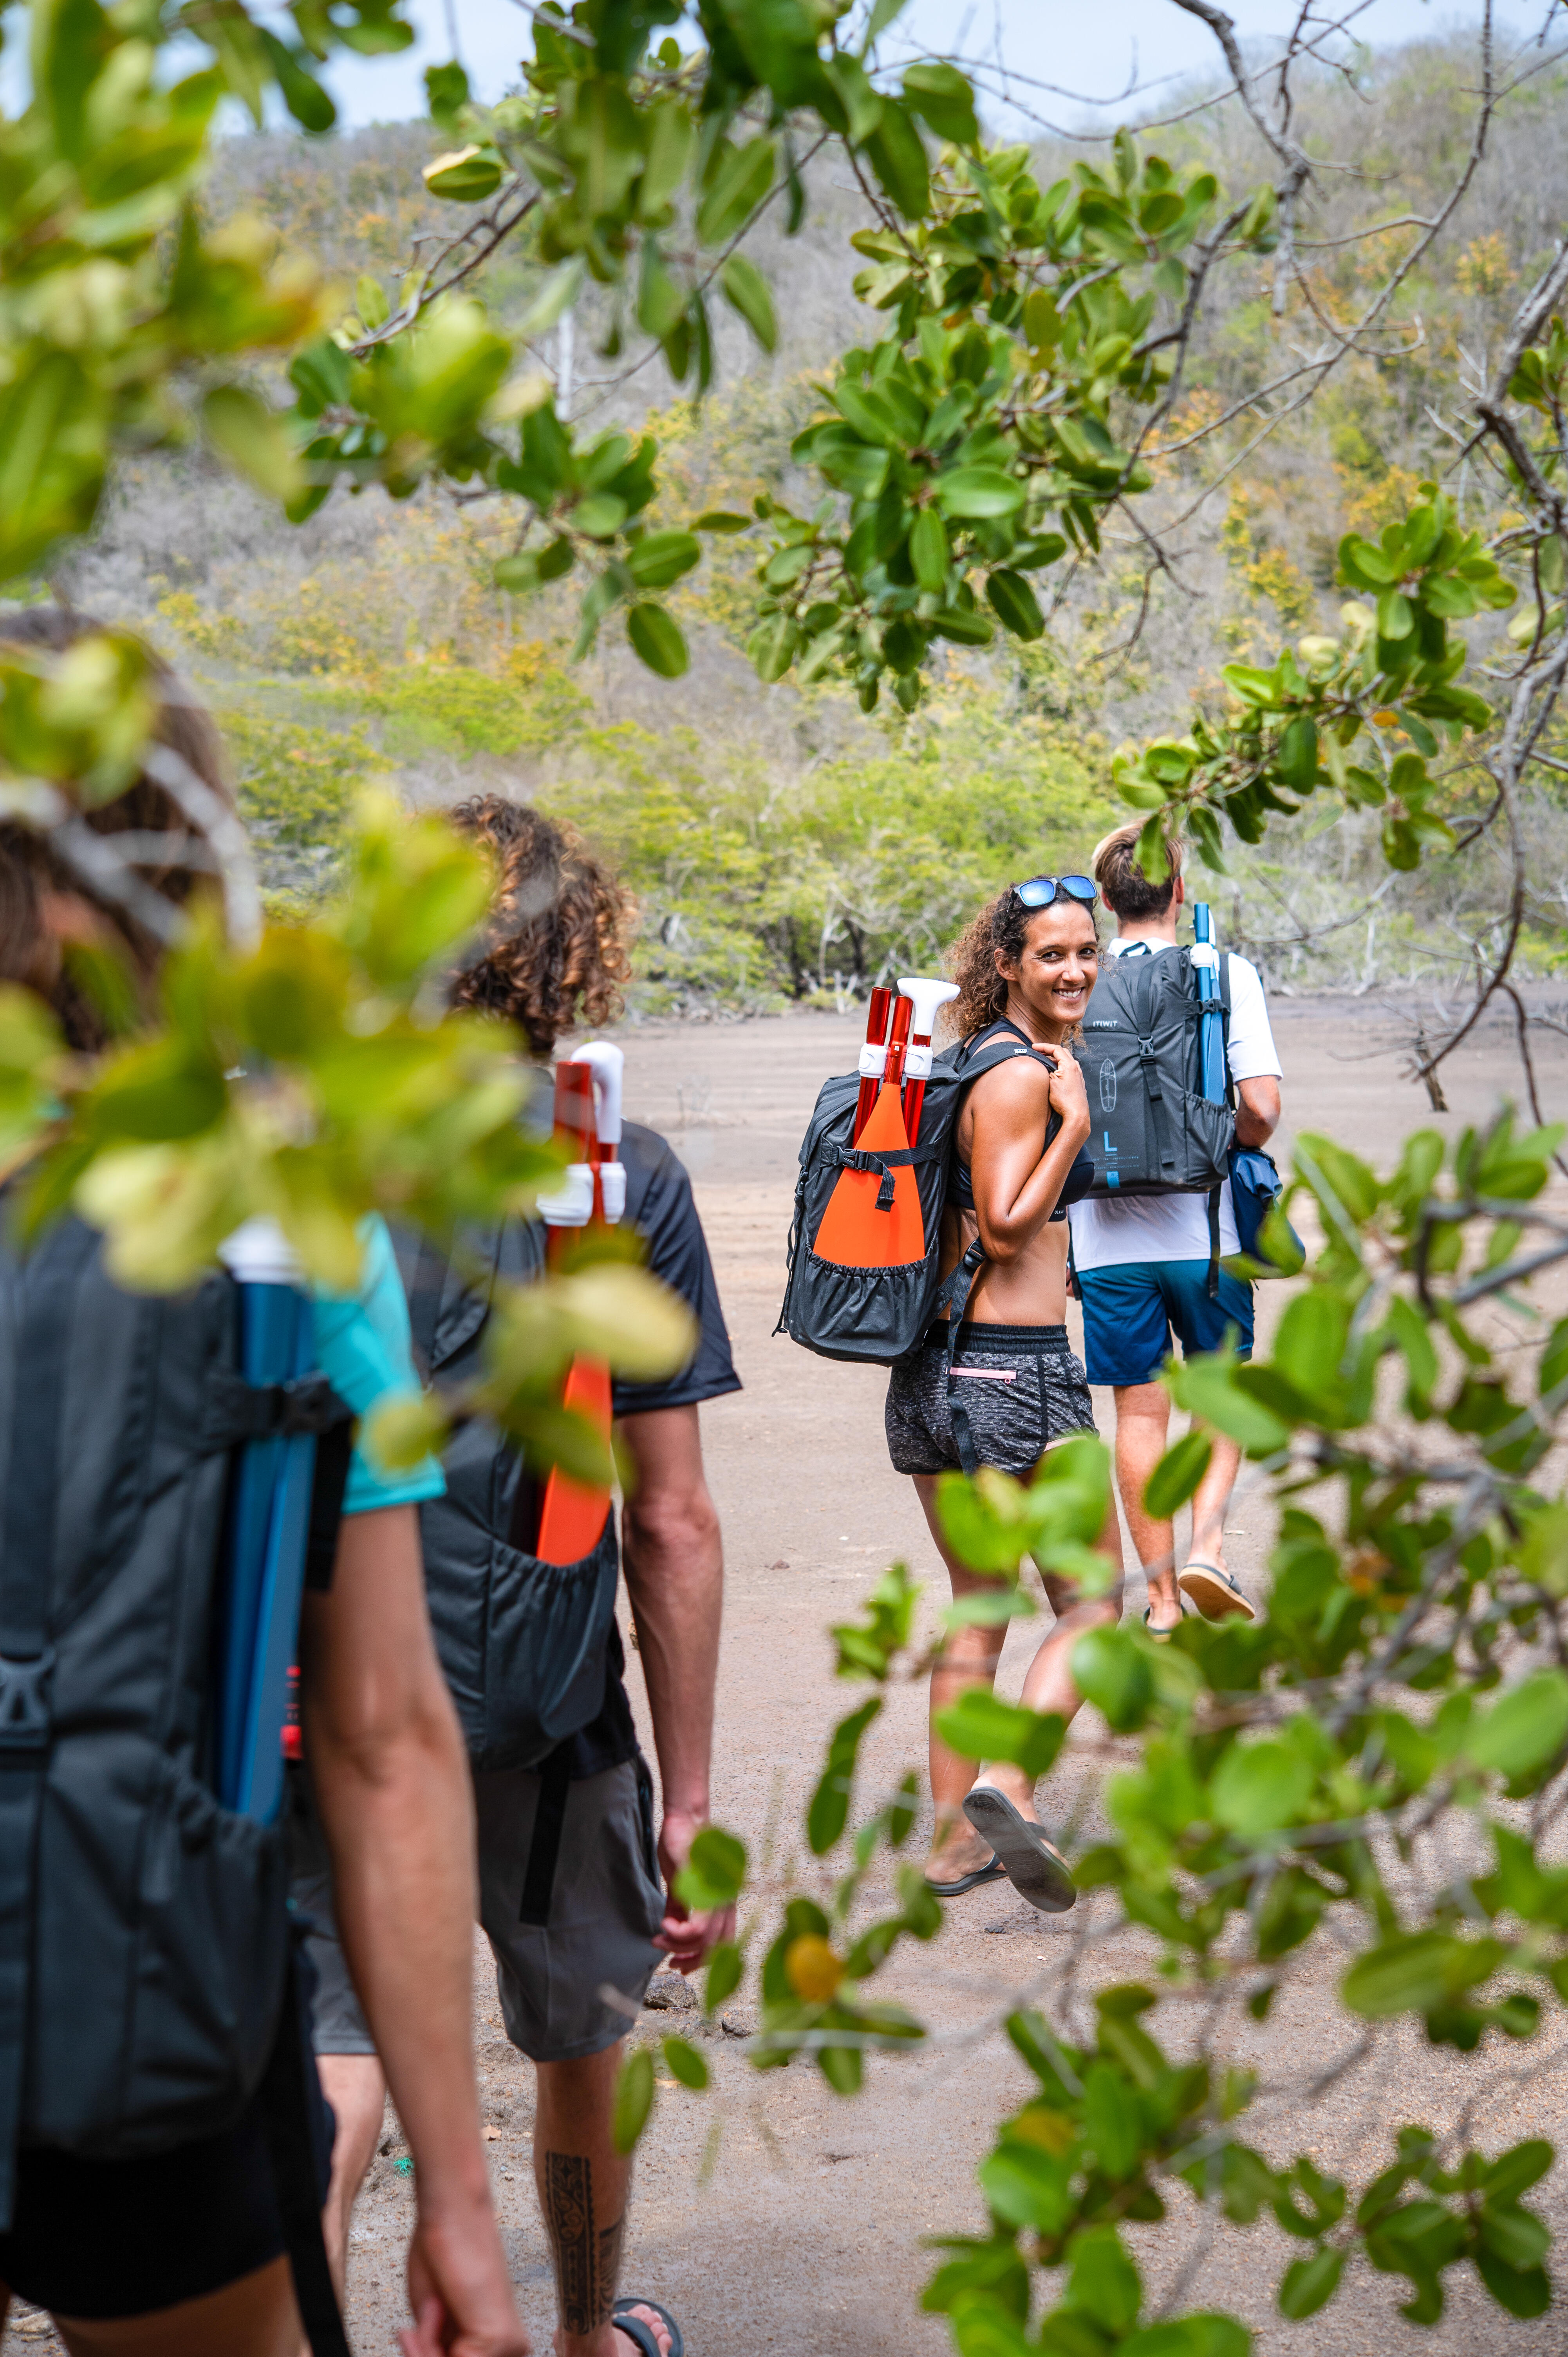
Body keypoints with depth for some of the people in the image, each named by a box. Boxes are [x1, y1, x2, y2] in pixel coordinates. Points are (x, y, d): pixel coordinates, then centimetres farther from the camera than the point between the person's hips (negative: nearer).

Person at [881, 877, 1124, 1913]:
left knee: (978, 1608, 16)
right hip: (1019, 1365, -9)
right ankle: (1007, 1785, -11)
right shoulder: (1021, 1075, -13)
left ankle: (956, 1838, 19)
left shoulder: (975, 1061, 14)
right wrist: (1075, 1122, -19)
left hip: (938, 1363, 9)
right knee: (1090, 1602, 4)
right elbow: (1007, 1232, -16)